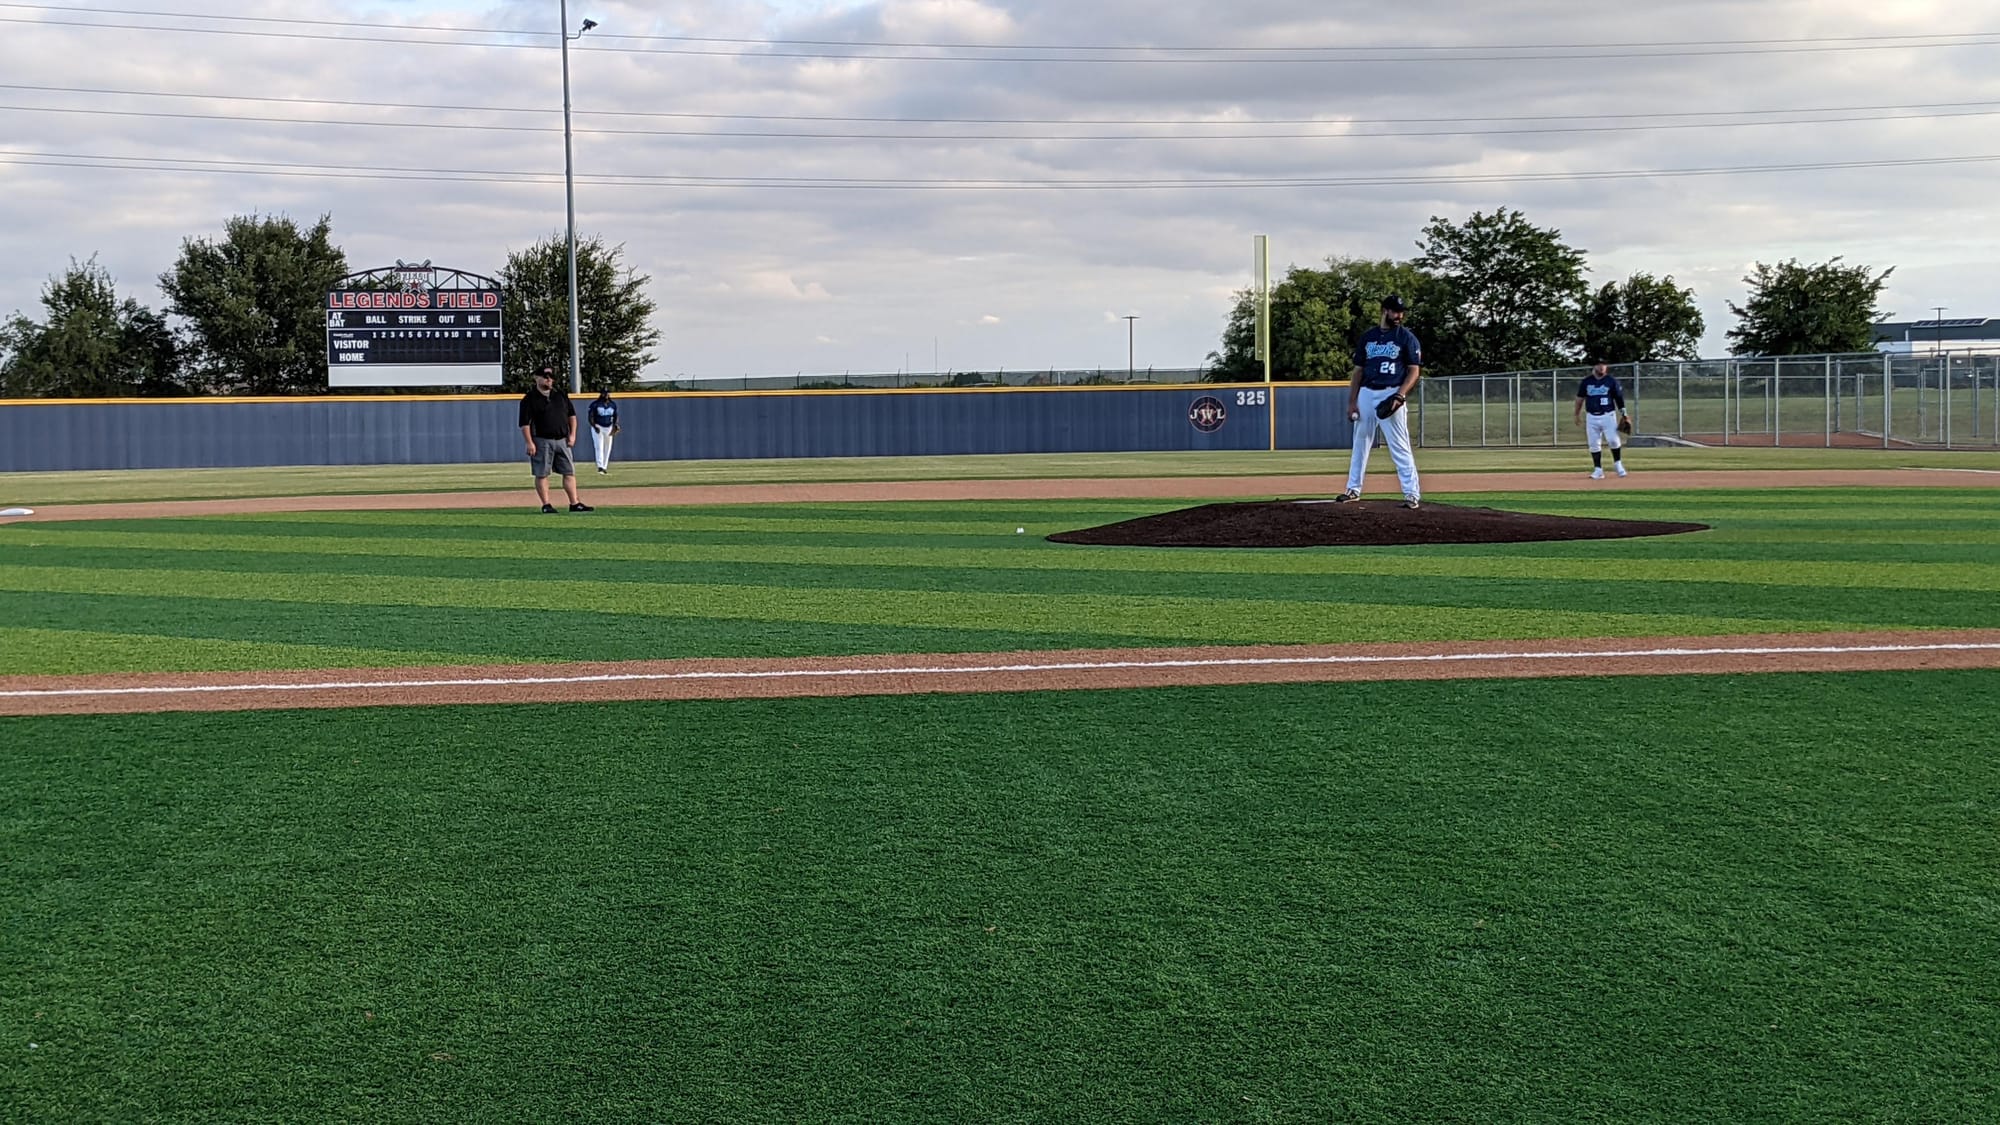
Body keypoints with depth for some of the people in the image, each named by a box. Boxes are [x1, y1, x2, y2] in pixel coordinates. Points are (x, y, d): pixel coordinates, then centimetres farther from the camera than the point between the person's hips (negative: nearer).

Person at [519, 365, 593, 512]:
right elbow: (525, 423, -8)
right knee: (541, 474, -2)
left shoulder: (561, 395, 13)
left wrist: (572, 434, 6)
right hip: (542, 442, -5)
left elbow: (572, 415, 17)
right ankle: (546, 504, 3)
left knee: (569, 472, 3)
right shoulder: (529, 399, -4)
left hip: (562, 440, 5)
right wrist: (529, 443, -15)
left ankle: (574, 503, 5)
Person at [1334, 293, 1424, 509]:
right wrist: (1351, 402, 7)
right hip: (1366, 394, 5)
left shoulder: (1407, 337, 1)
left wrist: (1400, 396, -17)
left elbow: (1414, 371, -4)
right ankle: (1353, 489, 22)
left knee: (1400, 447, -9)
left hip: (1391, 395, -5)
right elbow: (1358, 370, 15)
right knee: (1360, 444, 12)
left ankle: (1412, 493, -7)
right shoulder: (1367, 337, 13)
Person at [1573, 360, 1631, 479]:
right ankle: (1598, 470, 8)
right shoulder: (1586, 381, 6)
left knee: (1613, 440, -10)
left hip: (1608, 416, -2)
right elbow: (1580, 399, 13)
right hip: (1592, 417, 2)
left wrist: (1623, 414, -3)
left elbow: (1619, 398, 2)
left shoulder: (1611, 380, 1)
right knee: (1594, 444, 1)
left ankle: (1618, 464, 11)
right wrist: (1577, 415, 13)